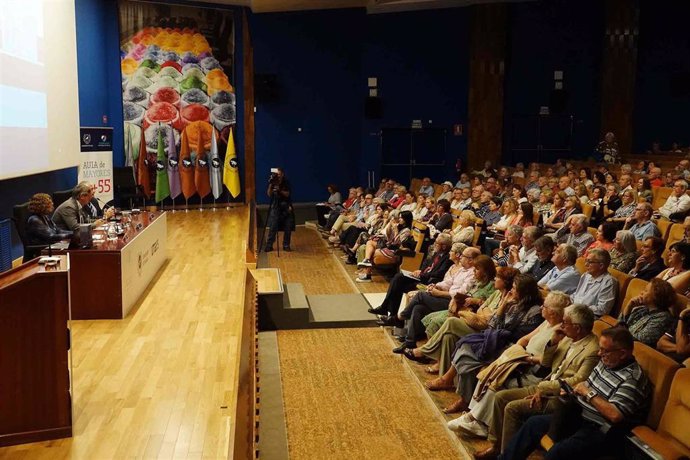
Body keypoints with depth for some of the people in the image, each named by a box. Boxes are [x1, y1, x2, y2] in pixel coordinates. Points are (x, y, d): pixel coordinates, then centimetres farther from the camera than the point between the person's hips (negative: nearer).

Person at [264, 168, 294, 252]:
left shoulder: (286, 182, -4)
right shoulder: (273, 182, -4)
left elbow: (287, 194, -9)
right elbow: (269, 194, -10)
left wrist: (279, 190, -23)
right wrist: (270, 184, -22)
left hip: (286, 205, 1)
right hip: (275, 205, -1)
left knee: (288, 228, 1)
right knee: (273, 227, -10)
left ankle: (286, 245, 10)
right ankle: (269, 245, -7)